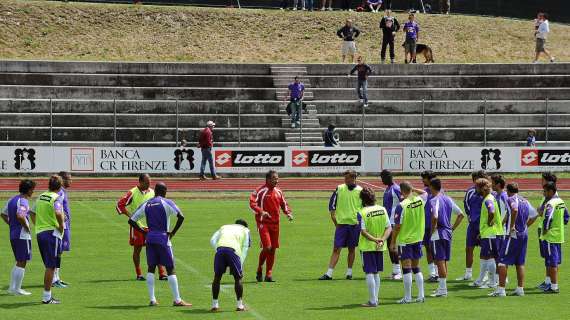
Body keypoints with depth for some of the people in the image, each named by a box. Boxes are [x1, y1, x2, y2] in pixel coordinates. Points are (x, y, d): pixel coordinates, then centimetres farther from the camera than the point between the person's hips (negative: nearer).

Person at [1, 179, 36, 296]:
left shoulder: (12, 200, 13)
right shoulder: (23, 201, -16)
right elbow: (20, 216, -31)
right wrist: (27, 228, -18)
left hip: (13, 234, 9)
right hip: (23, 235, -9)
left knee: (19, 263, 18)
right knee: (22, 263, -1)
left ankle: (12, 287, 18)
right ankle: (17, 289, 0)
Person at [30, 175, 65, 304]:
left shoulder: (40, 197, 12)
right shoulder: (56, 198, -12)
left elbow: (33, 214, 19)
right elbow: (58, 213, -30)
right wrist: (61, 225, -15)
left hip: (39, 232, 8)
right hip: (52, 233, -8)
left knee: (49, 266, 17)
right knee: (51, 267, -1)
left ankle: (47, 295, 21)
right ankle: (47, 297, 0)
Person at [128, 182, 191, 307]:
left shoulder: (146, 205, 10)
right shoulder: (167, 203, -3)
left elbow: (131, 221, 10)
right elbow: (181, 217, -15)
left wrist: (143, 231, 13)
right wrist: (173, 232, -5)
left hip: (150, 239, 4)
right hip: (163, 239, -4)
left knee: (151, 268, 11)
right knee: (170, 269, 1)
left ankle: (152, 300, 6)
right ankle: (177, 300, 1)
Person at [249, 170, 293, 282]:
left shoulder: (278, 192, 12)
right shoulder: (260, 191, -8)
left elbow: (284, 204, 22)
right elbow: (252, 203, -15)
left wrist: (288, 213, 4)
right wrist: (261, 212, -29)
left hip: (275, 223, 6)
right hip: (263, 223, -6)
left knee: (273, 249, 6)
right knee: (267, 247, -16)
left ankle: (268, 275, 14)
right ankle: (259, 270, 6)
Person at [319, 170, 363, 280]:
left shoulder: (360, 191, 0)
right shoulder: (339, 189, 2)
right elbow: (332, 204, 7)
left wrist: (360, 220, -3)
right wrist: (334, 220, -1)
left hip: (354, 224, 0)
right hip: (341, 223, 0)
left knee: (351, 249, 8)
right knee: (336, 249, -4)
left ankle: (349, 272, 19)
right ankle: (329, 273, -6)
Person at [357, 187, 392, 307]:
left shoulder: (362, 213, -12)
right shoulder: (382, 209, 1)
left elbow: (363, 232, -18)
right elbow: (389, 228, -2)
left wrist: (375, 239, -18)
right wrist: (382, 240, -11)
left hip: (367, 246, -5)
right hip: (380, 247, 5)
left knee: (369, 273, -1)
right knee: (376, 273, 17)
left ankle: (372, 301, -3)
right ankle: (375, 298, 21)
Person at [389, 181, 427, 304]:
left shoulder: (401, 206, -17)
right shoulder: (420, 201, -2)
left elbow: (397, 226, -14)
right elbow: (424, 193, 25)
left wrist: (393, 242, -6)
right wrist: (413, 189, 13)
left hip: (405, 240, -6)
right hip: (418, 239, 6)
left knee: (406, 268, -1)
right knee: (416, 268, 15)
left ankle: (407, 297, 1)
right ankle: (421, 295, 14)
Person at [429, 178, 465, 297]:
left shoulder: (434, 200, -13)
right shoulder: (448, 199, 11)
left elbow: (435, 217, -29)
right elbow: (461, 214, 13)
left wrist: (432, 230, -14)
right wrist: (452, 228, 13)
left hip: (437, 234, -8)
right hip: (448, 233, 8)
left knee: (440, 261, -5)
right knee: (444, 261, 15)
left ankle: (442, 289, -5)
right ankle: (442, 287, 21)